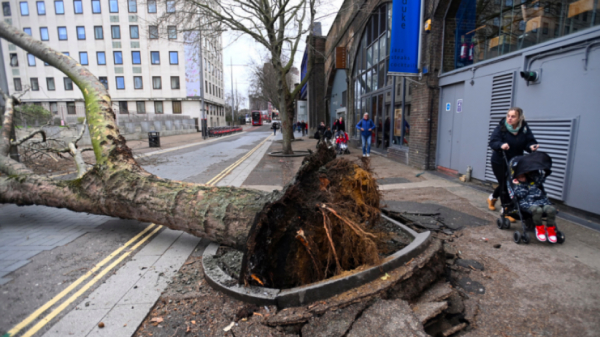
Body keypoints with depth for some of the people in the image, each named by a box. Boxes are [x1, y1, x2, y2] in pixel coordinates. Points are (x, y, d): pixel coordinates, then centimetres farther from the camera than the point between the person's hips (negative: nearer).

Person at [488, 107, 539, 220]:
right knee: (504, 184, -1)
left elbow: (529, 142, -4)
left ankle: (492, 197, 41)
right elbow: (492, 142, -23)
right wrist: (501, 145, -43)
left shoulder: (525, 130, -4)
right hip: (499, 162, -4)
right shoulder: (501, 128, -14)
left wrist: (531, 146, -27)